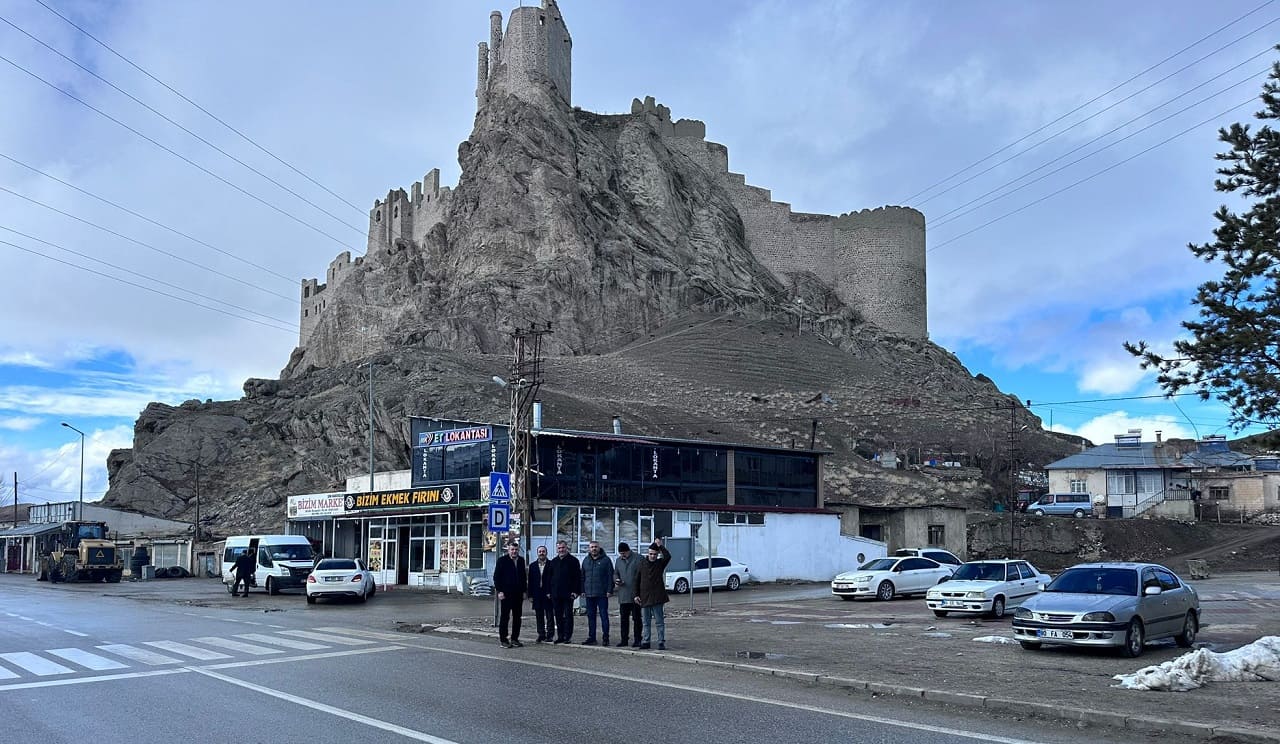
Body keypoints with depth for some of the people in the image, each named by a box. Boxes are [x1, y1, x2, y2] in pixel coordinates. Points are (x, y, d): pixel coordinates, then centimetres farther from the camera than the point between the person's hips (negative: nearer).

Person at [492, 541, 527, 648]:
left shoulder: (521, 560, 11)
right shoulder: (502, 560, -3)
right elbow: (496, 577, -5)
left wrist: (524, 590, 8)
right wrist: (499, 591, -12)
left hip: (518, 594, 5)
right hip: (506, 594, -5)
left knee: (517, 617, 7)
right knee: (504, 617, -1)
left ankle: (514, 639, 15)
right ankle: (503, 640, 4)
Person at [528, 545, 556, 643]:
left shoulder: (551, 565, 0)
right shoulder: (532, 566, 10)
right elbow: (530, 581, 8)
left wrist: (550, 593, -11)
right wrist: (530, 595, 2)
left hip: (548, 594, -3)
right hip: (537, 594, 3)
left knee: (549, 615, 0)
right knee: (539, 616, 7)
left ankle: (550, 635, 5)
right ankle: (541, 635, 13)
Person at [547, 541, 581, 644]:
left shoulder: (573, 561, -2)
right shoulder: (554, 561, 13)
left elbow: (578, 577, -5)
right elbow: (550, 577, 16)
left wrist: (575, 591, -12)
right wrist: (549, 591, 8)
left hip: (568, 593, -5)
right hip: (556, 594, 5)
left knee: (568, 615, -1)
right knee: (558, 616, 8)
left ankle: (567, 636, 3)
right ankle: (560, 636, 14)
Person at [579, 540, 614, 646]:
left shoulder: (606, 560, -1)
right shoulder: (586, 561, 13)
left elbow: (610, 576, -3)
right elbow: (582, 577, 16)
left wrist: (609, 590, -10)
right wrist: (582, 590, 9)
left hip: (602, 594, -5)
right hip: (589, 594, 5)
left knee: (604, 615, -2)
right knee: (591, 616, 9)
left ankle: (605, 638, 2)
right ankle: (591, 638, 15)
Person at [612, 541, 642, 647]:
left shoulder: (639, 559, -6)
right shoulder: (618, 561, 13)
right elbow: (615, 573, 23)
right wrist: (616, 580, -1)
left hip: (635, 595, -5)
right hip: (623, 596, 5)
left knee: (636, 618, 2)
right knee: (623, 618, 8)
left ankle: (637, 639, 9)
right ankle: (624, 639, 16)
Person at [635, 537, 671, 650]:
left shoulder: (660, 563, 0)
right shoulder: (643, 564, 7)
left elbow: (668, 556, -22)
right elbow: (637, 580, 11)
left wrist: (660, 545, -15)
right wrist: (636, 595, 6)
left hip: (656, 597, -3)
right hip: (645, 597, 3)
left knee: (659, 621, -2)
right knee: (647, 622, 11)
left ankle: (661, 642, 0)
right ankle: (646, 642, 16)